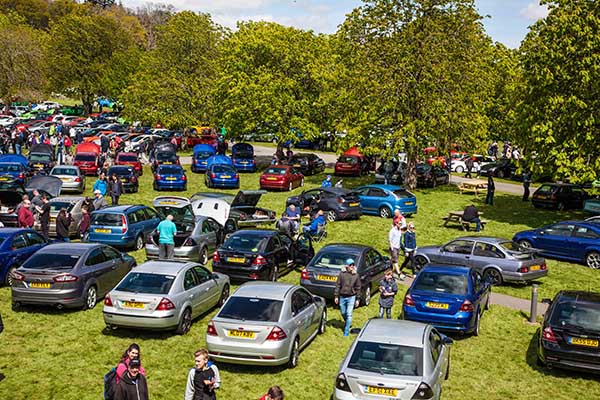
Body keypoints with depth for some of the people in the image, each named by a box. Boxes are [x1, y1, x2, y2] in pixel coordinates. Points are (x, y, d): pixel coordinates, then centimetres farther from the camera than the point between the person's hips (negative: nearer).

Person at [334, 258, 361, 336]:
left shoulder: (356, 275, -1)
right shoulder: (342, 274, -3)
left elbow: (358, 288, 4)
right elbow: (337, 285, 0)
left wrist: (357, 299, 2)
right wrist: (336, 296, -3)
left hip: (351, 297, -1)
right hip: (342, 297, 1)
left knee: (349, 314, -4)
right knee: (343, 313, 14)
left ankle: (346, 331, 3)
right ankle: (348, 323, 42)